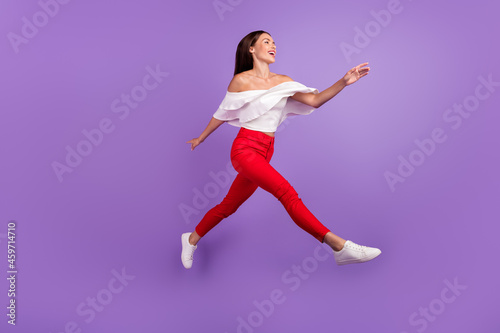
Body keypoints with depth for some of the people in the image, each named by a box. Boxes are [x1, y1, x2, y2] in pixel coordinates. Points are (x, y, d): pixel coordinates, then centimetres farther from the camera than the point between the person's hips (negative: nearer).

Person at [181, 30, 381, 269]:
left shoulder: (282, 82, 11)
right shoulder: (241, 80, -2)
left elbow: (314, 100, 0)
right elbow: (222, 114, 9)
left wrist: (343, 82, -11)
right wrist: (201, 138, 18)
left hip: (265, 153, 6)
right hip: (245, 149, -6)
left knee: (228, 206, 16)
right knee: (287, 193, -21)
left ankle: (191, 240, 37)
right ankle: (340, 247, -25)